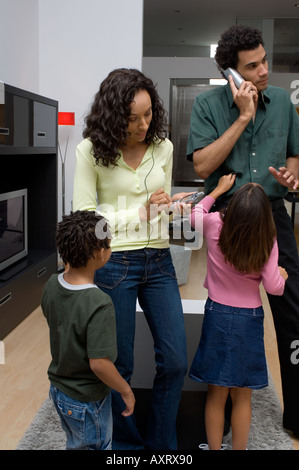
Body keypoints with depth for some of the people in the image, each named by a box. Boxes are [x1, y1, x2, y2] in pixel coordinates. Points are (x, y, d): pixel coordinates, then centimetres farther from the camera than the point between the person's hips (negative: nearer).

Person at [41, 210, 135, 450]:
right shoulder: (99, 304, -33)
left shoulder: (52, 285, -11)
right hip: (87, 403, -7)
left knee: (75, 444, 29)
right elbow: (99, 363, -30)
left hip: (59, 389, 7)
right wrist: (126, 391, -16)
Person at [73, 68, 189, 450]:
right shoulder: (91, 150, -7)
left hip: (159, 261, 4)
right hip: (114, 263, -4)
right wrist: (140, 211, -15)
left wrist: (168, 207, -7)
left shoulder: (163, 147, 5)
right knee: (118, 365, 8)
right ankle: (125, 441, 34)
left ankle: (161, 443, 29)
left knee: (175, 360, 5)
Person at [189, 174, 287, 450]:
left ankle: (215, 448, 22)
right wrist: (282, 275, 11)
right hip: (250, 321, -1)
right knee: (242, 396, 13)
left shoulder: (214, 224, -11)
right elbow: (274, 287, -11)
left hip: (218, 315, 1)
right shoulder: (267, 241, -14)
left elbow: (195, 216, 12)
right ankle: (239, 447, 25)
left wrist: (219, 189, 21)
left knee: (216, 395, 11)